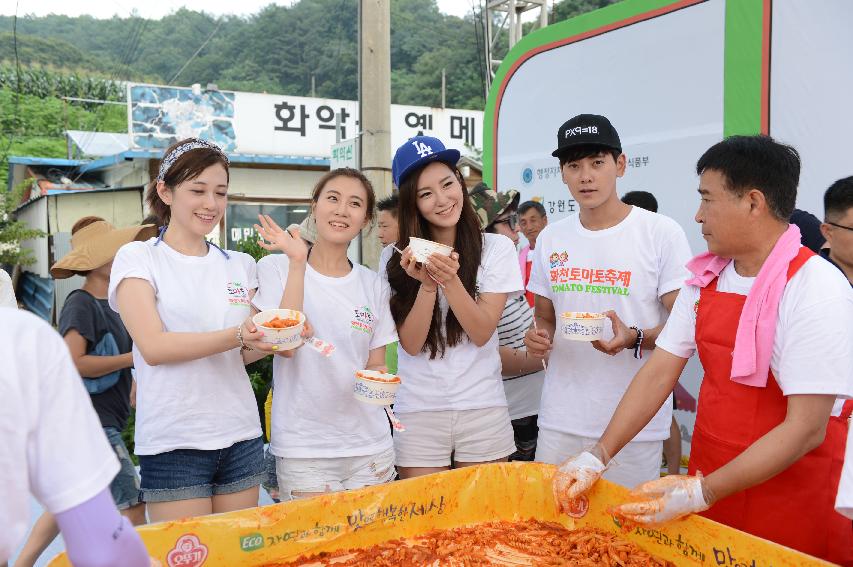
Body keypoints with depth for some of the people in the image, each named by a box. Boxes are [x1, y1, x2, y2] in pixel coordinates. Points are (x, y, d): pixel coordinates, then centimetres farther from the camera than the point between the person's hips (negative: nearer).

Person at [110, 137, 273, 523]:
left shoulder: (240, 264, 10)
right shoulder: (138, 257, -2)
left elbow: (243, 354, 9)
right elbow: (153, 346, -14)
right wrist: (238, 335, -26)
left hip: (241, 437, 4)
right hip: (174, 444, -4)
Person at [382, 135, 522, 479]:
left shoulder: (497, 249, -4)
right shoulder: (395, 258, -2)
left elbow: (482, 333, -10)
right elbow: (411, 344, -7)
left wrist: (450, 280, -24)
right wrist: (427, 284, -21)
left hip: (483, 409, 0)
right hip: (418, 412, 0)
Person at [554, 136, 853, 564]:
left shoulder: (815, 289, -20)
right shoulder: (705, 278, -1)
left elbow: (806, 429, -22)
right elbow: (659, 371, -1)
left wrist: (704, 492, -25)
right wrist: (598, 456, -9)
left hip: (789, 508, -5)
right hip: (705, 488, 5)